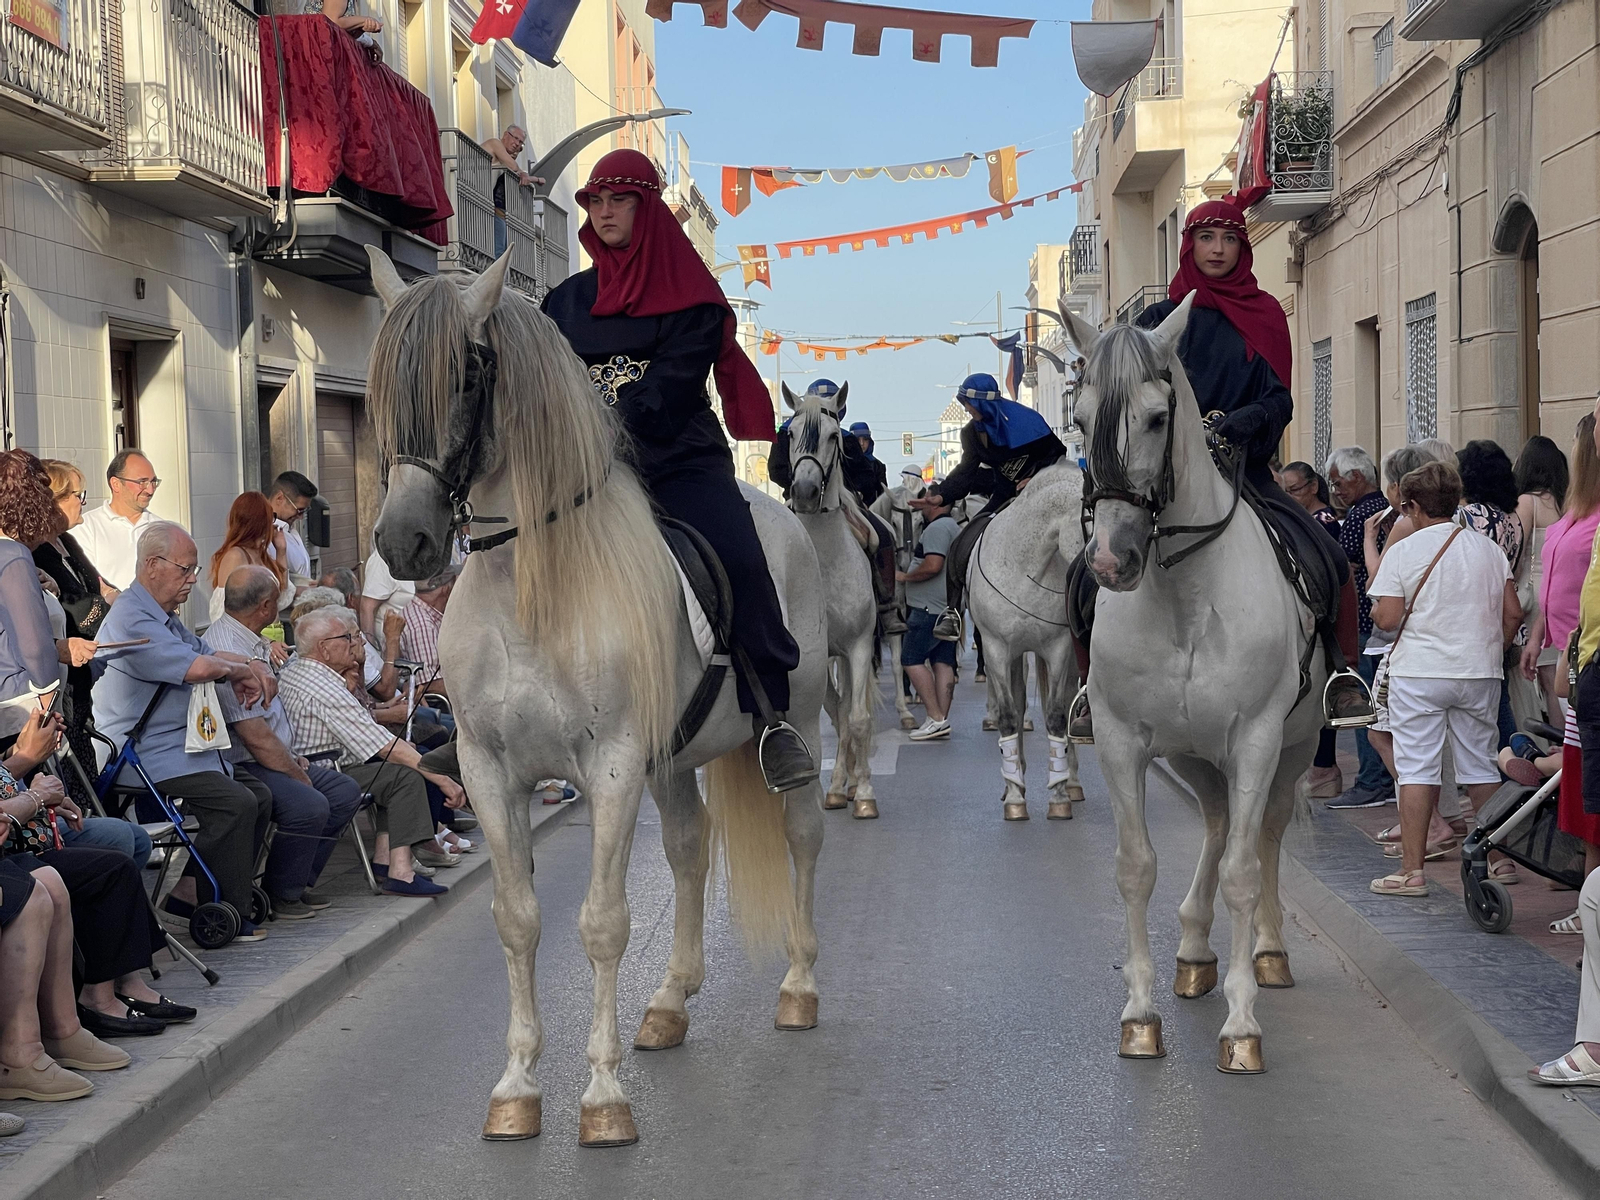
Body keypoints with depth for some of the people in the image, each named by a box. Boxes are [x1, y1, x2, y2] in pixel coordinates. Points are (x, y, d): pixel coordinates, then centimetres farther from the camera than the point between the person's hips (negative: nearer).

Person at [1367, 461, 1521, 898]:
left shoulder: (1403, 551, -6)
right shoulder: (1488, 548, 7)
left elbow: (1387, 619, -12)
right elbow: (1513, 614, 6)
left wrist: (1373, 603, 9)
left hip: (1420, 672, -4)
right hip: (1479, 673, 4)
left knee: (1417, 769, -3)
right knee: (1481, 767, 13)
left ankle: (1412, 870, -4)